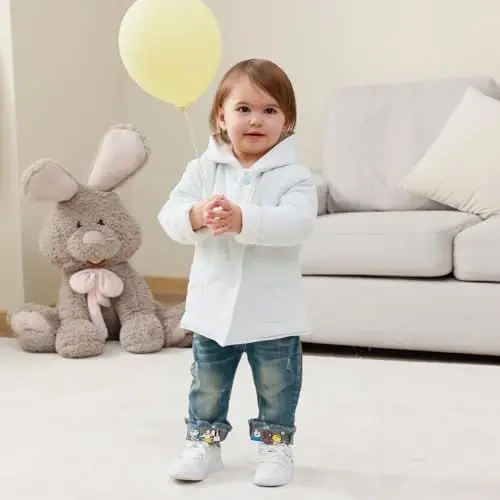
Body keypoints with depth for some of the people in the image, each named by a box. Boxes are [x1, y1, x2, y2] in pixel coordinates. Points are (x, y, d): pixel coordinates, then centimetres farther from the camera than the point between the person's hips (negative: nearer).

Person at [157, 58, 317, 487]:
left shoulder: (293, 175, -10)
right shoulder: (203, 169, -3)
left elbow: (296, 223, -27)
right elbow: (170, 216, -11)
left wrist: (243, 219, -40)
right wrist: (197, 216, -34)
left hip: (273, 311, -2)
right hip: (213, 305, 2)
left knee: (277, 388, 14)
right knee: (208, 386, 17)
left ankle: (276, 445, 32)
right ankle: (204, 443, 34)